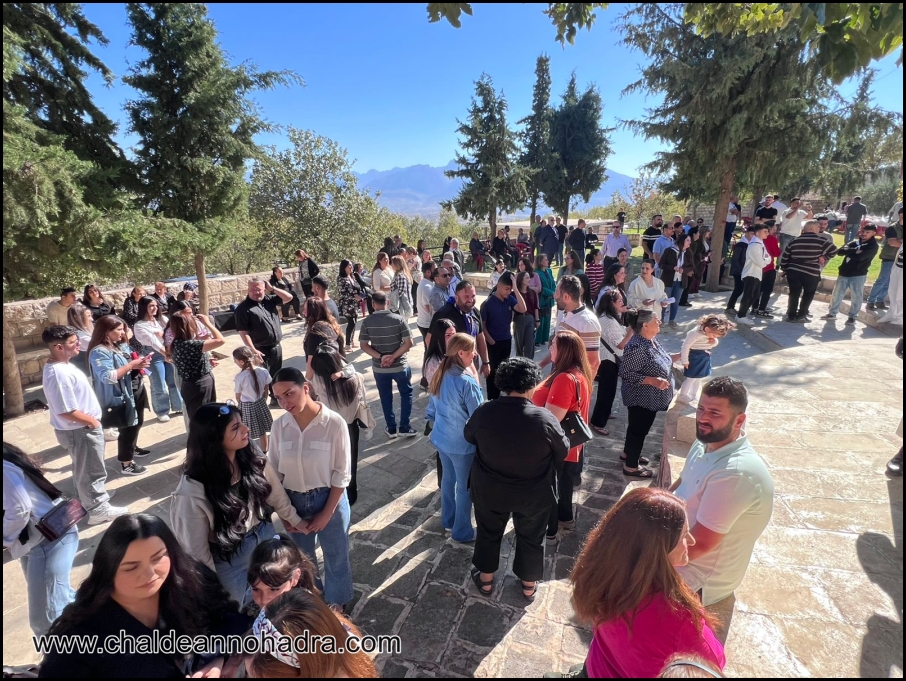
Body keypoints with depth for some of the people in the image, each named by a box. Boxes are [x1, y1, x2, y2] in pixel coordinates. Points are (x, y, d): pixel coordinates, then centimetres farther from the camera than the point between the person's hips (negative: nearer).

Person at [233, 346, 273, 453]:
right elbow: (266, 390, -1)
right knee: (263, 432, 21)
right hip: (261, 404, 4)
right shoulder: (263, 371, -14)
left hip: (246, 407, -4)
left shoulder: (239, 377, -24)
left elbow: (238, 397, -10)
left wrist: (242, 406, 11)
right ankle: (264, 452, 39)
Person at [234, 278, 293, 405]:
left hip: (276, 347, 6)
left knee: (276, 375, 20)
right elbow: (243, 332, -16)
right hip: (261, 350, -6)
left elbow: (289, 297, 7)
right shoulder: (243, 308, -12)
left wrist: (272, 288, -1)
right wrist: (253, 350, -21)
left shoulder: (269, 300, 6)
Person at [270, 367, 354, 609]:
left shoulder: (334, 423, -21)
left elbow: (342, 474, -14)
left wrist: (326, 514, -11)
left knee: (335, 557, 18)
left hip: (329, 499, -3)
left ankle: (336, 604, 46)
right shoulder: (279, 426, -10)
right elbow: (275, 472, -1)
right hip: (294, 501, 3)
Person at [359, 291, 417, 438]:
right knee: (406, 393, 18)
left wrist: (380, 357, -13)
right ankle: (404, 427, 19)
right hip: (400, 365, -1)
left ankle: (391, 428, 27)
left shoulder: (367, 321, -8)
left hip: (379, 367, 1)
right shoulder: (398, 319, -11)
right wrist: (393, 357, -14)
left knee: (386, 397, 18)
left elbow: (363, 345, -7)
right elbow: (408, 343, -14)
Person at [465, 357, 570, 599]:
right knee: (531, 537, 23)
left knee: (489, 533, 24)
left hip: (490, 490, 1)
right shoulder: (545, 419, -25)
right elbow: (563, 451, -9)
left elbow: (469, 436, 0)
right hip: (534, 494, -1)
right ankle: (529, 585, 43)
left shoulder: (484, 412, -19)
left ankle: (486, 579, 43)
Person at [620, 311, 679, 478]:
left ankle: (628, 453, 45)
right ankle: (631, 466, 24)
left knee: (638, 427, 25)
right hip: (642, 399, -9)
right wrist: (652, 380, -33)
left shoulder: (652, 340, 1)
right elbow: (626, 373, -28)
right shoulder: (637, 347, -29)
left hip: (650, 398, 9)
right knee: (638, 429, 6)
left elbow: (659, 361, 15)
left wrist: (678, 356, 5)